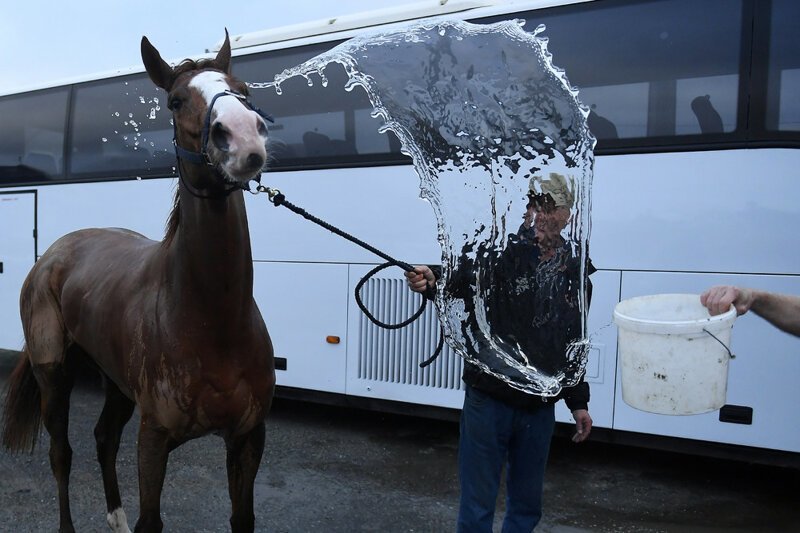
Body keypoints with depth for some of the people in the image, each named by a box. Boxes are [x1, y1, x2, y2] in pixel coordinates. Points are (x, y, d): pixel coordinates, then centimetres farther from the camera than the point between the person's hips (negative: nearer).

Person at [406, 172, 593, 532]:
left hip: (539, 408, 4)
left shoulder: (572, 272, 6)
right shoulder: (499, 252, -8)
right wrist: (430, 281, -47)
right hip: (489, 401, -4)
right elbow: (459, 278, -25)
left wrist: (578, 402, 17)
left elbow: (573, 343, 14)